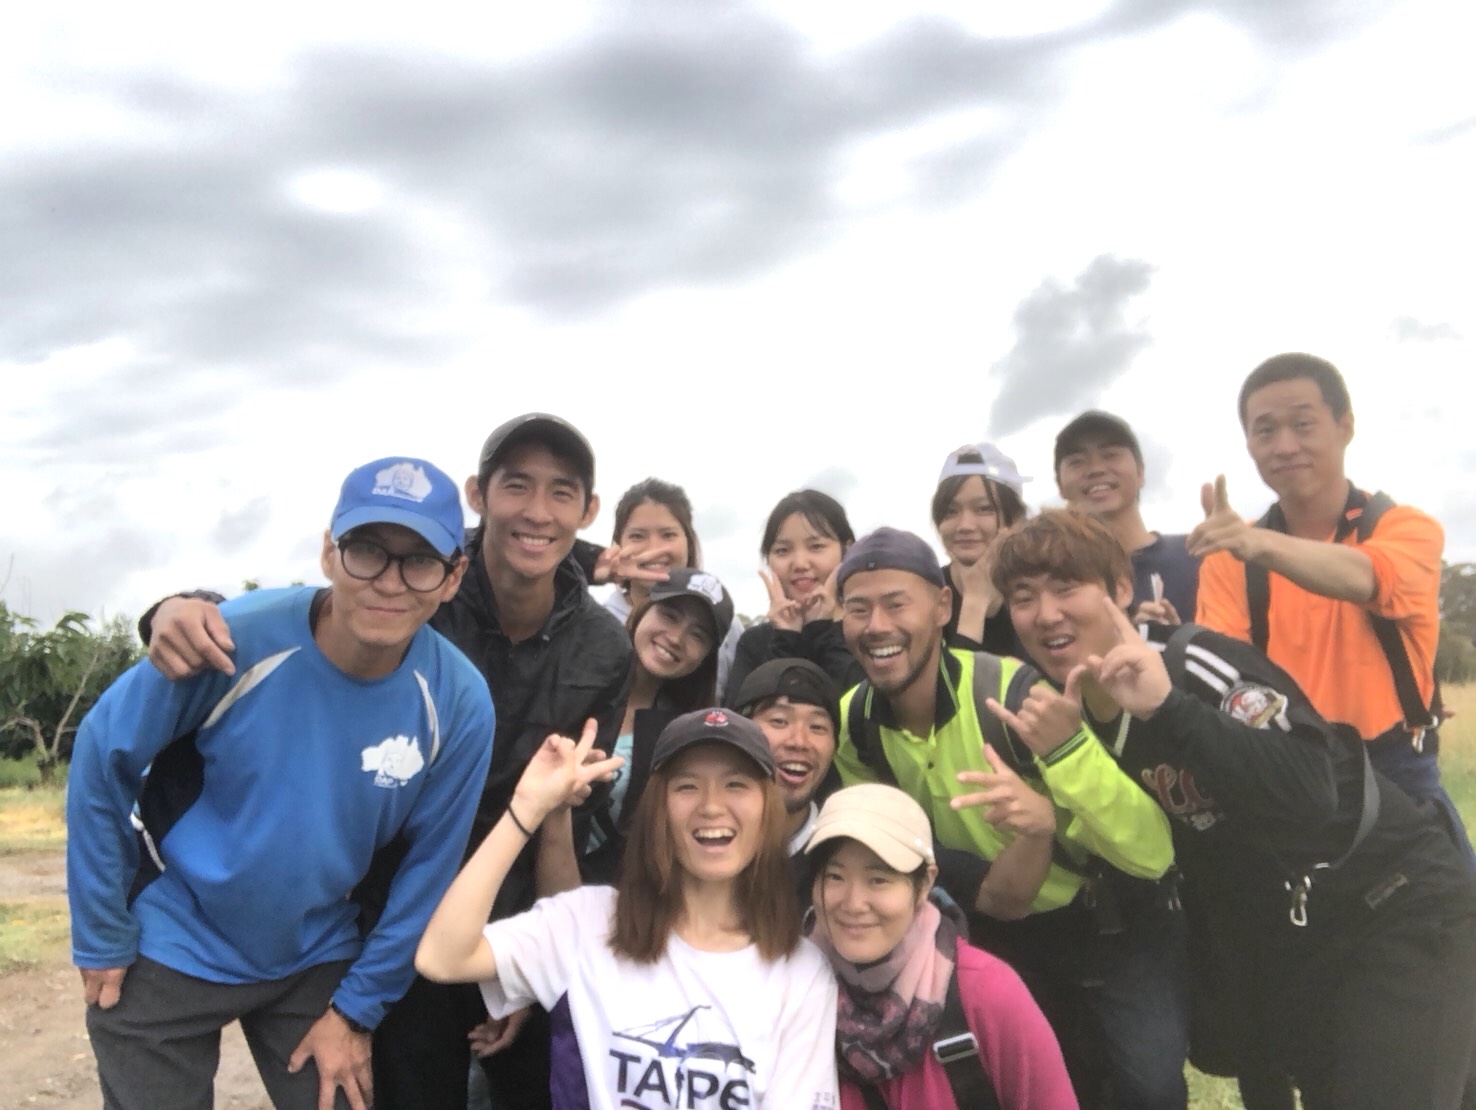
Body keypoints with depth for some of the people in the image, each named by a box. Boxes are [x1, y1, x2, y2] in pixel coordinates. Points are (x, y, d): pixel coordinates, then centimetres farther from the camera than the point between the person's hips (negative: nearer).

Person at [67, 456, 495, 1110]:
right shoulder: (236, 641, -25)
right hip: (168, 954, -1)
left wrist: (357, 1008, -2)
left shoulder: (458, 702, -18)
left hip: (318, 962, 2)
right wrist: (100, 936, -7)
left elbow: (427, 867, -6)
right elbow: (103, 760, -12)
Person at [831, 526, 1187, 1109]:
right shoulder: (854, 725, -13)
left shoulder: (1019, 693, -28)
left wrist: (1068, 747, -46)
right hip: (1002, 937, 4)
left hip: (1114, 923, -4)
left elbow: (1152, 855, -32)